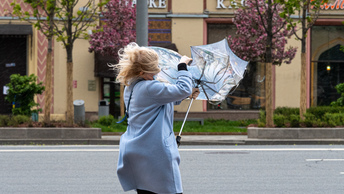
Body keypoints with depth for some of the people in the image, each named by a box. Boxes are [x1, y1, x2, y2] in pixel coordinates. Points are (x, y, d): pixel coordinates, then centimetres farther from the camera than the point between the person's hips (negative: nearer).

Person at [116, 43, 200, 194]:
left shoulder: (130, 88, 13)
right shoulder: (150, 88, -18)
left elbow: (165, 100, 27)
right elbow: (183, 89, -15)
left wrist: (187, 95, 26)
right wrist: (182, 67, -3)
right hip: (155, 153, -9)